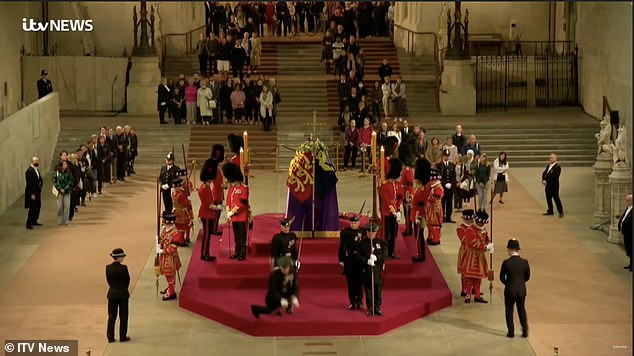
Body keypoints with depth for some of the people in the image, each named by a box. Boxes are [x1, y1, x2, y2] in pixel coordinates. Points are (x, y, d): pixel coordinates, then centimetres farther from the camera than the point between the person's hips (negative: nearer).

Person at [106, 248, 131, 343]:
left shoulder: (108, 268, -4)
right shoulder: (123, 268, -17)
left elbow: (108, 280, 3)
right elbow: (127, 281, -7)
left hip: (112, 293, 4)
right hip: (123, 294, -4)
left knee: (111, 316, 11)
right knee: (123, 316, 8)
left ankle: (110, 337, 11)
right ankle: (123, 337, 10)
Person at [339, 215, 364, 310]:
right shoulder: (344, 232, 3)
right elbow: (341, 247, 6)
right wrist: (341, 260, 2)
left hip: (360, 260, -1)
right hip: (349, 261, 1)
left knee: (359, 282, -1)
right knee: (350, 282, 6)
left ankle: (359, 301, 7)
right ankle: (352, 302, 13)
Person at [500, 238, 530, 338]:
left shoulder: (506, 263, -18)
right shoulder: (524, 262, -9)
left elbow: (502, 278, -8)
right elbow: (527, 277, 2)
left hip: (510, 290, -3)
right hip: (522, 290, 3)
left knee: (509, 310, 12)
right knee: (522, 309, 18)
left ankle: (511, 332, 15)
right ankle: (525, 331, 18)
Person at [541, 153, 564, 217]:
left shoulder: (557, 167, -14)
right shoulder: (549, 165, 13)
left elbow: (554, 176, -22)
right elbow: (544, 173, 10)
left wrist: (546, 181, -21)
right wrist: (543, 180, -8)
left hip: (554, 185, -8)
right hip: (548, 185, 8)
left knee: (556, 198, -4)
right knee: (548, 198, 13)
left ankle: (560, 212, 3)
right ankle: (550, 211, 24)